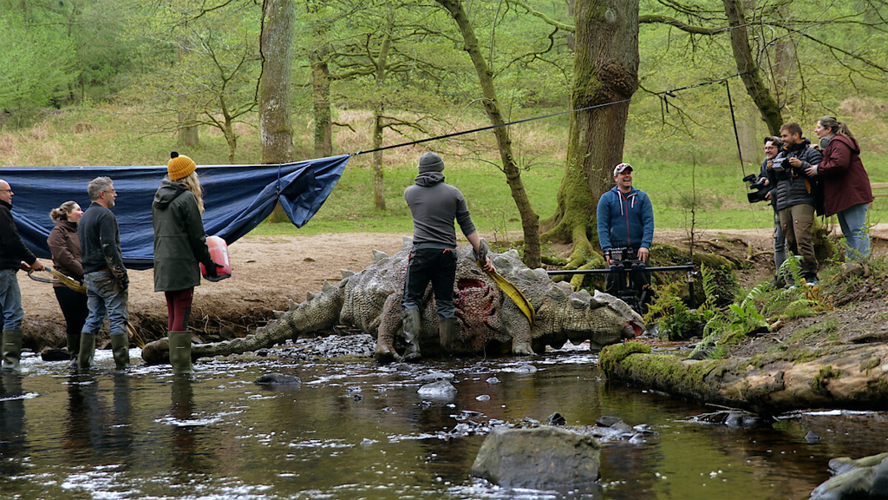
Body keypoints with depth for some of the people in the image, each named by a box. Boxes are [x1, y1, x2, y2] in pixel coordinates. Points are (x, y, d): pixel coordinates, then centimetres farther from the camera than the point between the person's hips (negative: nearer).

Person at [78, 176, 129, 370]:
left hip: (89, 274, 9)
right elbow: (109, 248, -19)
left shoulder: (84, 217, 19)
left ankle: (84, 361, 9)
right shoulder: (105, 215, -11)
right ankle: (122, 363, -9)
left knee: (93, 318, 11)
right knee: (117, 319, -7)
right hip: (106, 275, -9)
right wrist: (122, 275, -18)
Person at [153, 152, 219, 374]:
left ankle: (176, 364, 14)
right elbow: (197, 236, -9)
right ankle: (182, 367, -9)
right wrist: (208, 262, 3)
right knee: (181, 317, -8)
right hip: (182, 265, -8)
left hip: (162, 264, 8)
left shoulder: (158, 199, 14)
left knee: (173, 315, 12)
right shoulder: (187, 199, -11)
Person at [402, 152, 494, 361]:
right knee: (445, 303, 8)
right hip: (447, 252, 2)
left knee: (411, 300, 3)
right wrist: (482, 254, 10)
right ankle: (447, 350, 7)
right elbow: (468, 228, 6)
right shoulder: (453, 193, 6)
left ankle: (413, 346, -14)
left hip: (422, 251, -2)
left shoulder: (410, 193, 7)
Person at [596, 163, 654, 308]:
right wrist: (606, 249, -13)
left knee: (642, 288, 1)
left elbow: (649, 222, 1)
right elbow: (602, 226, -1)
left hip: (638, 252, 1)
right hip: (616, 251, -1)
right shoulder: (606, 198, 6)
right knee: (614, 289, -5)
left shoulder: (642, 197, 9)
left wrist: (645, 245, -14)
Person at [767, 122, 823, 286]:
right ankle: (799, 277, 5)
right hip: (783, 205, 7)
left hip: (802, 202, -7)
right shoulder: (781, 155, 25)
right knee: (791, 242, 2)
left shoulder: (810, 152, 6)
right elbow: (774, 181, 29)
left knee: (802, 239, -18)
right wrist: (771, 170, 10)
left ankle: (811, 275, -17)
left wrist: (801, 165, -13)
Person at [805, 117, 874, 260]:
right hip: (842, 197, 11)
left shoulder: (838, 143, -11)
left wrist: (818, 169, -16)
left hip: (852, 193, -11)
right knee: (848, 234, 11)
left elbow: (840, 164, -25)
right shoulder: (830, 144, 23)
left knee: (857, 231, -14)